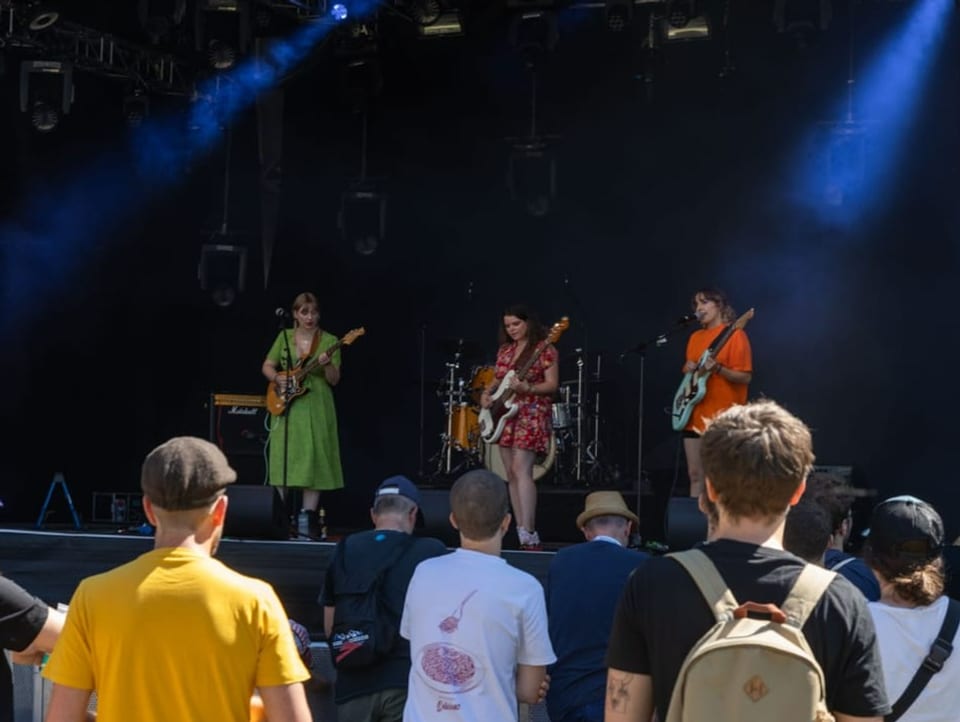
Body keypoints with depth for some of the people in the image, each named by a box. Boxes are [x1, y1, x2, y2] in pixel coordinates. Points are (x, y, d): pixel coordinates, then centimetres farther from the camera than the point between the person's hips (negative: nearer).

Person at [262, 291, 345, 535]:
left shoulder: (329, 341, 1)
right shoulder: (284, 337, 8)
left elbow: (334, 380, -3)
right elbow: (267, 366, 12)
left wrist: (328, 365, -23)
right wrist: (277, 378, -9)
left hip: (315, 407, -2)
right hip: (286, 405, 2)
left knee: (312, 460, -6)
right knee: (285, 459, 3)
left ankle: (310, 516, -4)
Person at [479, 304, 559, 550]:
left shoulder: (544, 349, -7)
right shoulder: (504, 350, 14)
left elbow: (553, 385, -12)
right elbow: (497, 380, 23)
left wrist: (526, 388, -26)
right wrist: (487, 394, 3)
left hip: (531, 415, -8)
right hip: (505, 415, 8)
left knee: (521, 470, -19)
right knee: (511, 474, 6)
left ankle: (529, 535, -24)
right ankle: (522, 532, 10)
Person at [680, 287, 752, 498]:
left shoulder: (734, 335, -7)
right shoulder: (696, 337, 16)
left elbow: (745, 377, -12)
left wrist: (718, 369, -27)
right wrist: (689, 371, 2)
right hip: (695, 415, 7)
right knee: (695, 475, 7)